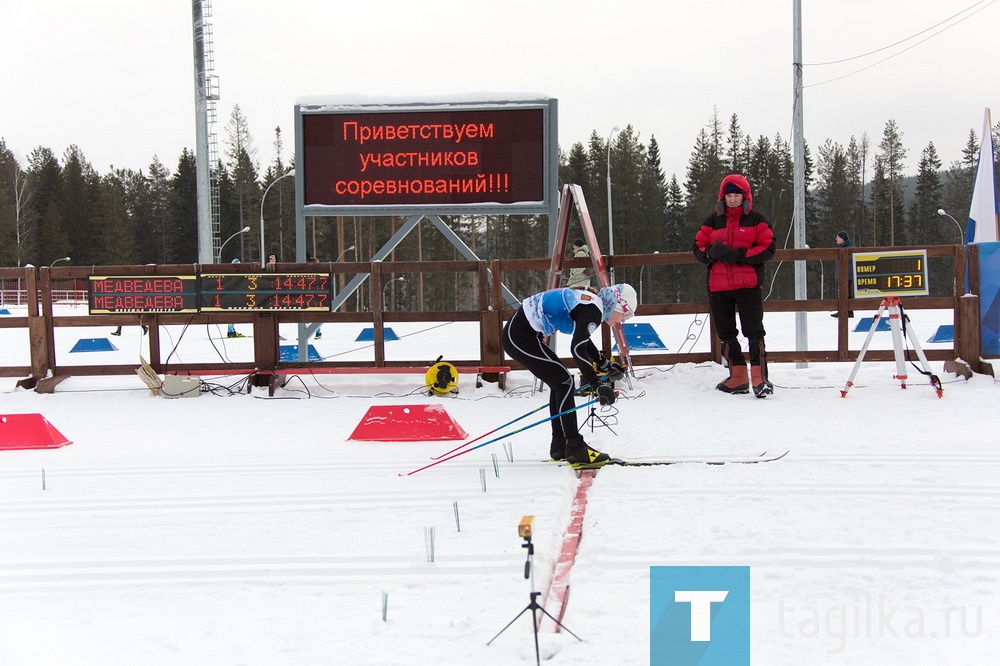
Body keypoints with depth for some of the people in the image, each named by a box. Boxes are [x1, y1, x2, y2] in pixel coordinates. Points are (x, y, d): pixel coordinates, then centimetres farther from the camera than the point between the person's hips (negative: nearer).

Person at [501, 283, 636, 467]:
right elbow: (578, 348, -27)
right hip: (519, 337, -10)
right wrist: (597, 384, -27)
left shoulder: (589, 301, 14)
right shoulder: (593, 309, -16)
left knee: (560, 383, 16)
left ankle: (560, 446, 20)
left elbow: (582, 338, 31)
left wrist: (604, 364, 33)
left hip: (516, 331, 10)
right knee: (564, 382, -9)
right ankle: (575, 449, -10)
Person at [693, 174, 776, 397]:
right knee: (725, 333, 8)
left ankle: (759, 378, -12)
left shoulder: (756, 219, 3)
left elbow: (768, 248, -6)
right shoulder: (713, 220, 13)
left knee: (754, 331, -10)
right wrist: (712, 252, -13)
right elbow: (698, 247, 10)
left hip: (748, 284, -4)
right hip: (719, 285, 5)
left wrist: (740, 255, -17)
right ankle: (738, 377, 17)